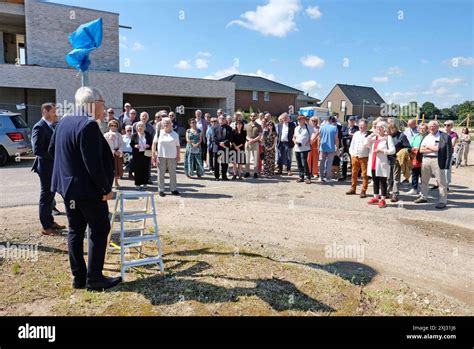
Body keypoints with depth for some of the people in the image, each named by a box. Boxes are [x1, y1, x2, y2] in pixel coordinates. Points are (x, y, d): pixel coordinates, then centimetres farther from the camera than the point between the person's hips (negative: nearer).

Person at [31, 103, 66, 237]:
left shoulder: (50, 126, 11)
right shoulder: (39, 127, -16)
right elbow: (37, 150, -23)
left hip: (53, 165, 9)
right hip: (45, 166, -9)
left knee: (50, 194, 16)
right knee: (46, 195, 0)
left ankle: (50, 221, 28)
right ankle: (45, 227, 9)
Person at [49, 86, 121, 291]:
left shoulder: (64, 122, 9)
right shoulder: (89, 125, -20)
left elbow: (52, 149, 18)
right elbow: (94, 163, -24)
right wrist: (106, 189, -16)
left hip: (68, 186, 9)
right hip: (88, 189, -9)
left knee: (75, 231, 14)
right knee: (100, 230, 3)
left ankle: (78, 277, 22)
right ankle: (94, 278, 8)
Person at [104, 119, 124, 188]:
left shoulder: (119, 135, 12)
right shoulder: (106, 135, 1)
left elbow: (121, 144, 6)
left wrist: (119, 151, -11)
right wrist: (113, 151, -15)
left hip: (118, 153, 4)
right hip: (110, 153, -4)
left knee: (119, 167, 7)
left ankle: (116, 182, 19)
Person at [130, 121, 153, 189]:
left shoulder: (148, 135, 7)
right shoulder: (134, 135, 6)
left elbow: (152, 143, 10)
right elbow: (131, 144, 7)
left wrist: (148, 146, -10)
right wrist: (134, 146, -12)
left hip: (146, 154, 1)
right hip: (137, 154, -1)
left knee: (145, 169, 2)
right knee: (137, 169, -1)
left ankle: (144, 183, 13)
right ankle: (137, 184, 7)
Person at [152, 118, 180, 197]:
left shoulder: (175, 134, 7)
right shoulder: (159, 133, 6)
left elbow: (178, 146, 8)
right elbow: (154, 144, 5)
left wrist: (178, 156, 2)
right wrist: (154, 155, -1)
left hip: (172, 157, 1)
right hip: (161, 157, 0)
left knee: (173, 174, 6)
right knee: (161, 174, 3)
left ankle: (173, 189, 18)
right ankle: (161, 190, 12)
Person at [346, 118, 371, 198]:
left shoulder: (369, 135, -6)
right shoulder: (356, 134, 12)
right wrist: (352, 154, 10)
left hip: (364, 157, -5)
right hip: (355, 157, 6)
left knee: (364, 175, -1)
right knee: (354, 174, 12)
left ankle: (363, 191, 5)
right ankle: (353, 189, 23)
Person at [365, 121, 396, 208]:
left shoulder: (388, 137, -3)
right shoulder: (374, 137, 15)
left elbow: (392, 150, -11)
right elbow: (366, 143, 0)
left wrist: (381, 151, -17)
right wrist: (372, 134, -4)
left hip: (382, 164, -6)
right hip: (373, 163, 6)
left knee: (383, 182, -1)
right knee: (375, 181, 15)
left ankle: (383, 200, 4)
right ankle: (376, 198, 25)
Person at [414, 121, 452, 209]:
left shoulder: (445, 136, -3)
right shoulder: (426, 137, 14)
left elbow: (449, 151, -9)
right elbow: (421, 150, 4)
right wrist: (433, 149, -10)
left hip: (437, 161, -6)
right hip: (426, 160, 6)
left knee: (441, 182, -1)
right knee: (424, 180, 15)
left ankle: (443, 201, 4)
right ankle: (423, 197, 29)